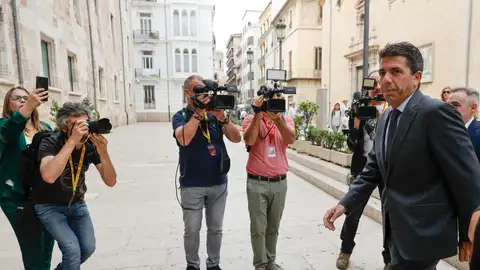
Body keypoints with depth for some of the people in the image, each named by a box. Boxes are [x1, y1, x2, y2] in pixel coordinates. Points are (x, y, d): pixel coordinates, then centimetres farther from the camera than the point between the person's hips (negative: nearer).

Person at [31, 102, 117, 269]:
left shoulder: (92, 145, -16)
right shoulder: (50, 143, -26)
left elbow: (111, 181, -21)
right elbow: (49, 176, -46)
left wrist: (103, 152, -36)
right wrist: (72, 141, -46)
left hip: (77, 203, 4)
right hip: (49, 205, -4)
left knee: (88, 248, 4)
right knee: (72, 249, -16)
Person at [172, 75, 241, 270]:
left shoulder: (214, 114, 1)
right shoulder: (180, 116, -6)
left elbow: (236, 138, -7)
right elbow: (184, 139, -27)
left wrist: (222, 118, -21)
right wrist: (198, 112, -27)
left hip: (218, 183, 3)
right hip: (192, 185, -2)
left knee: (216, 229, 15)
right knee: (192, 230, 10)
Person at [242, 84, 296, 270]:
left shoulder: (286, 119, 5)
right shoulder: (251, 119, -1)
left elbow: (291, 139, -15)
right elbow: (249, 140, -21)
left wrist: (277, 118, -27)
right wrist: (258, 115, -23)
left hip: (279, 182, 3)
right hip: (257, 182, -2)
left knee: (273, 227, 16)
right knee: (258, 228, 5)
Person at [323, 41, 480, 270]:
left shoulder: (436, 113, -17)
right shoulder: (385, 118, 7)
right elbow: (373, 170, 8)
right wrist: (344, 204, -4)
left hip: (421, 232, -7)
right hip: (396, 229, 8)